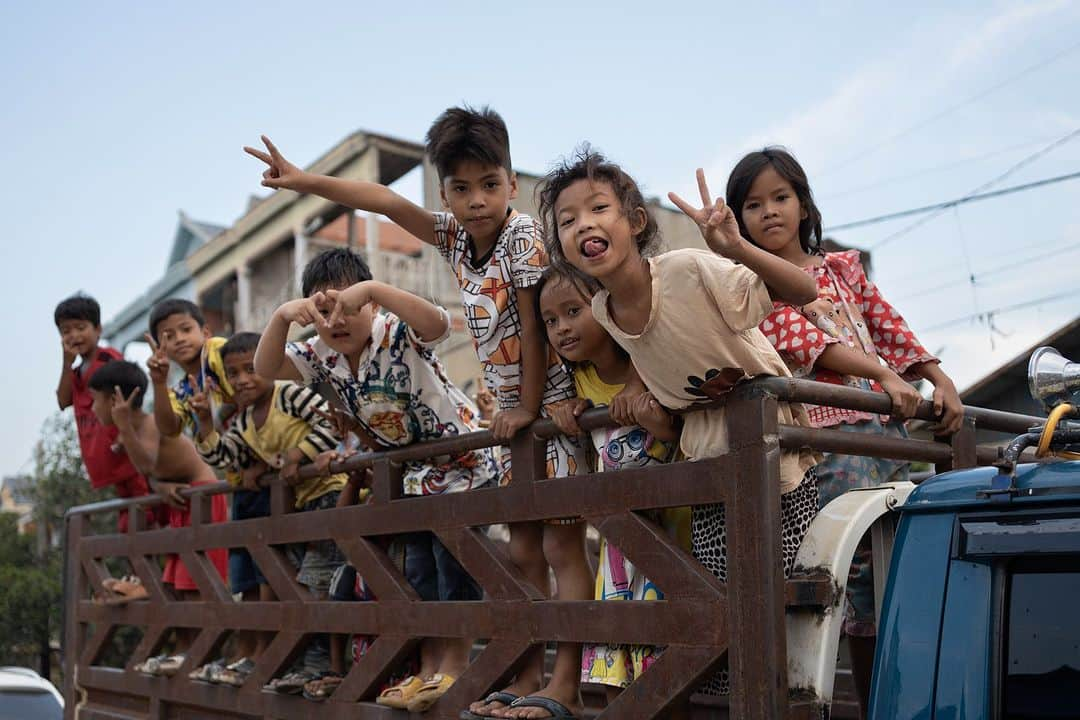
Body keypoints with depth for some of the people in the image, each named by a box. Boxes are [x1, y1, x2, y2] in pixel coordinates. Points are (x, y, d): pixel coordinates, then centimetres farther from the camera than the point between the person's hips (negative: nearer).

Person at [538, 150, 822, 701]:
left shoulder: (691, 270, -24)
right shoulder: (601, 312, -6)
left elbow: (805, 293, -32)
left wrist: (734, 248, -45)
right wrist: (642, 391, -1)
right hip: (708, 459, 5)